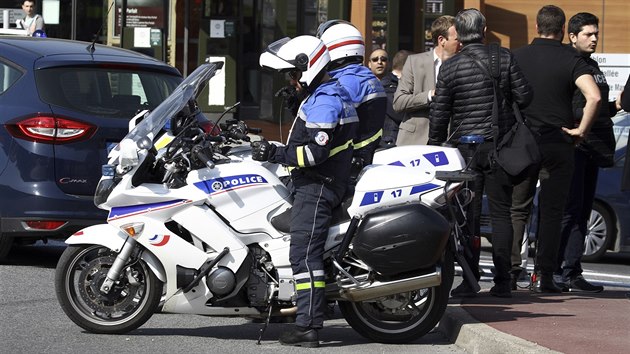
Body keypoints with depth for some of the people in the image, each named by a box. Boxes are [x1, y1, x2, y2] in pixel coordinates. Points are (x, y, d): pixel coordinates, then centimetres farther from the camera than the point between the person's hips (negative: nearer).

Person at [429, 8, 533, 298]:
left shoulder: (449, 67, -4)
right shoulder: (504, 58, -4)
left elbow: (439, 113, -2)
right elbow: (524, 97, -2)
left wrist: (435, 147, 10)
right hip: (499, 144, 0)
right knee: (500, 214, 3)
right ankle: (502, 281, -1)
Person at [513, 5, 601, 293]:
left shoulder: (516, 57, 3)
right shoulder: (570, 59, -6)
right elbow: (594, 96, -19)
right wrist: (581, 130, -9)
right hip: (558, 143, -2)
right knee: (551, 210, 4)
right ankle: (543, 276, 2)